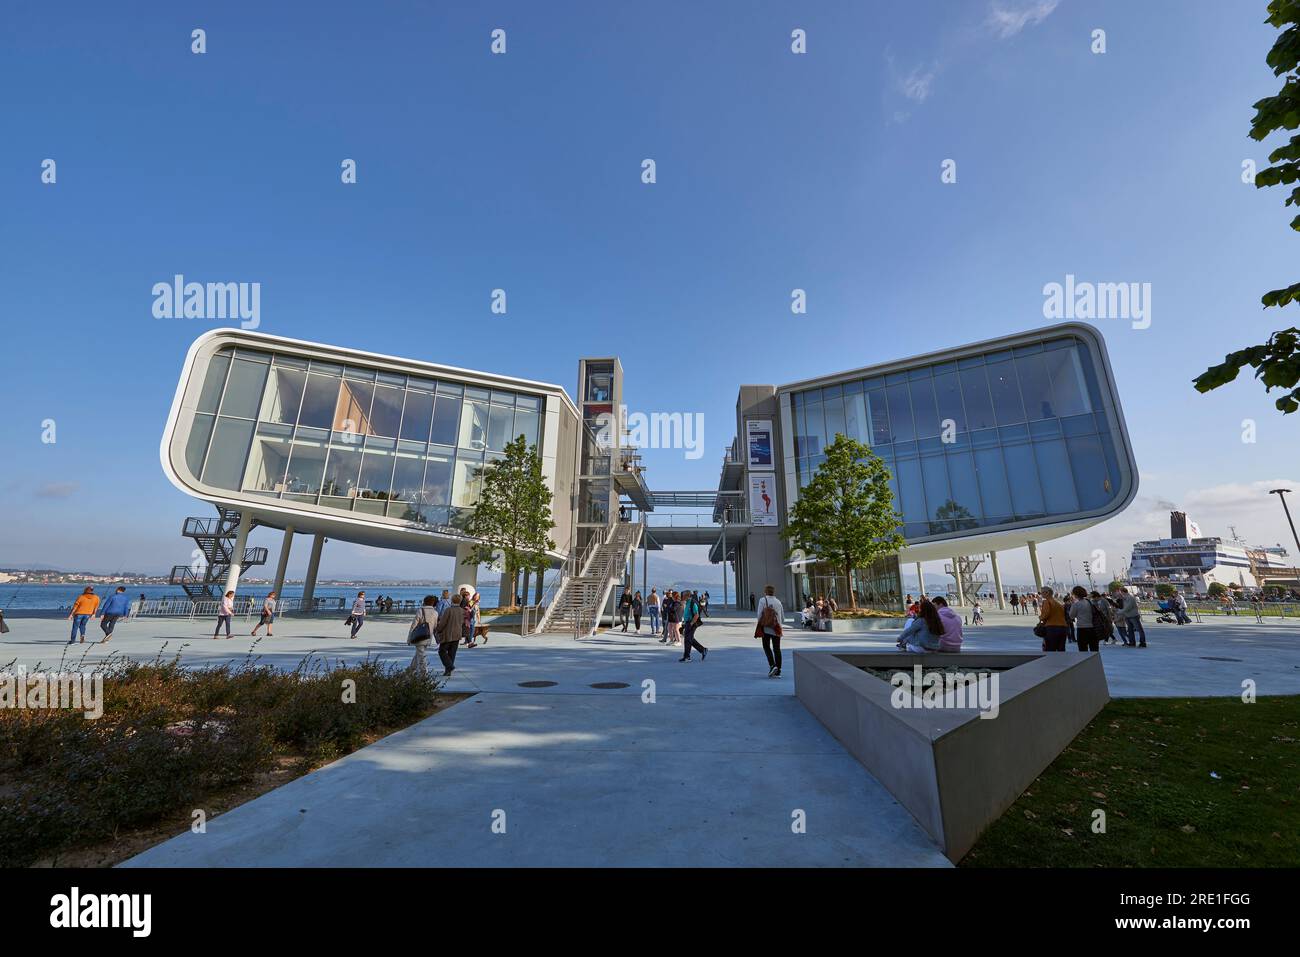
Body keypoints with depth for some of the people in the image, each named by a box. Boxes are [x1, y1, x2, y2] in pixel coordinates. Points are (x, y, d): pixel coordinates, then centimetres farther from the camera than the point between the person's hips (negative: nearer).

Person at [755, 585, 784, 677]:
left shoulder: (762, 600, -4)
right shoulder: (778, 601, 9)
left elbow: (759, 614, -9)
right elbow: (783, 617, 12)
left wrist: (758, 624, 6)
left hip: (766, 628, -4)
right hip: (777, 629, 4)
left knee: (766, 647, 8)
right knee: (777, 649, 7)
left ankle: (772, 665, -11)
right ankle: (778, 671, 8)